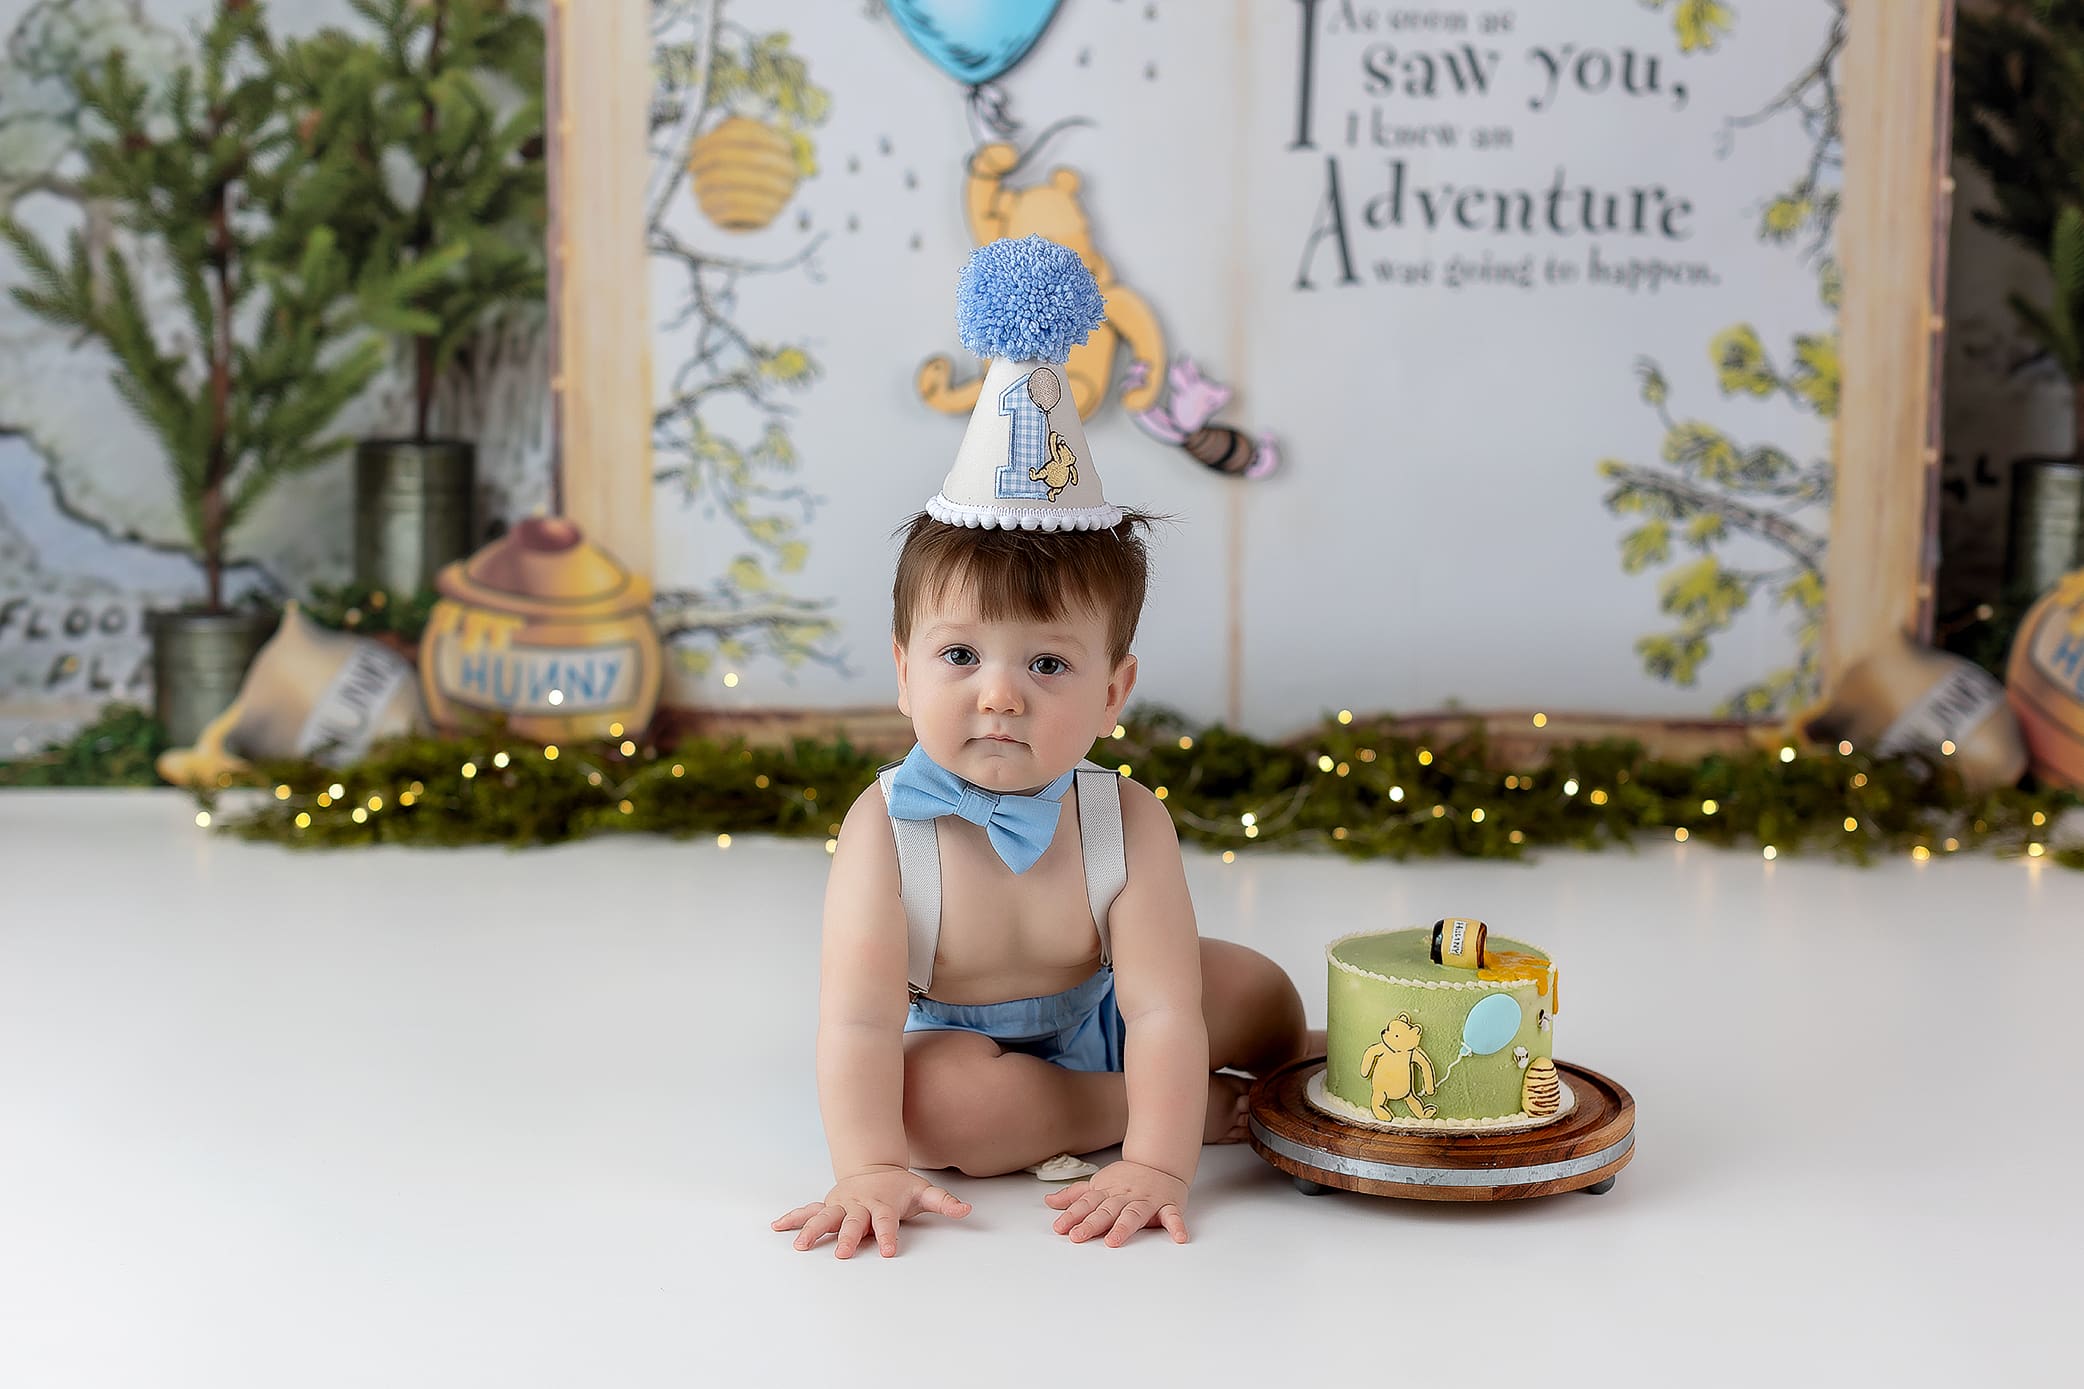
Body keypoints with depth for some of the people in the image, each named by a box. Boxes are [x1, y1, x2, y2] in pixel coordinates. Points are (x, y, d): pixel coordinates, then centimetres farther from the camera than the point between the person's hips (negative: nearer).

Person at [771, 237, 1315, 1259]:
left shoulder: (1125, 821, -22)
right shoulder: (887, 829, -26)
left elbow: (1161, 1008, -28)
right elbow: (857, 1020, -31)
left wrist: (1153, 1169, -39)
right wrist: (870, 1169, -42)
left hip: (1090, 1025, 3)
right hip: (948, 1044, -3)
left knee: (1253, 989, -7)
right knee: (937, 1094, -35)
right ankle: (1200, 1103, -17)